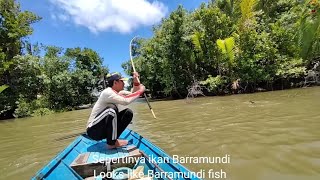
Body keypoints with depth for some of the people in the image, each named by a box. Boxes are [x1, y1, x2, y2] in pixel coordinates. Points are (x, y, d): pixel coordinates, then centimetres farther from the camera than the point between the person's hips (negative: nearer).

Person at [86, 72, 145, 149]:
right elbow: (126, 101, -35)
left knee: (128, 112, -1)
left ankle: (113, 139, 2)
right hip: (94, 130, -8)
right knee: (111, 109, -33)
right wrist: (140, 91, -24)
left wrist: (136, 81, -6)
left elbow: (132, 94, 9)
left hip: (105, 128, 8)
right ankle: (111, 143, -16)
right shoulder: (107, 92, -22)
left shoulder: (118, 92, 4)